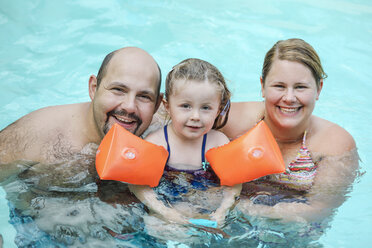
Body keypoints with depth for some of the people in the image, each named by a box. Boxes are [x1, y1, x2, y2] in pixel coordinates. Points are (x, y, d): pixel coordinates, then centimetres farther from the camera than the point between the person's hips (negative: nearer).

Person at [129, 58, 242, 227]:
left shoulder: (219, 142, -5)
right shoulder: (155, 142, -12)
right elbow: (138, 184, -14)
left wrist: (222, 211, -21)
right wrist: (166, 213, -26)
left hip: (207, 212, 2)